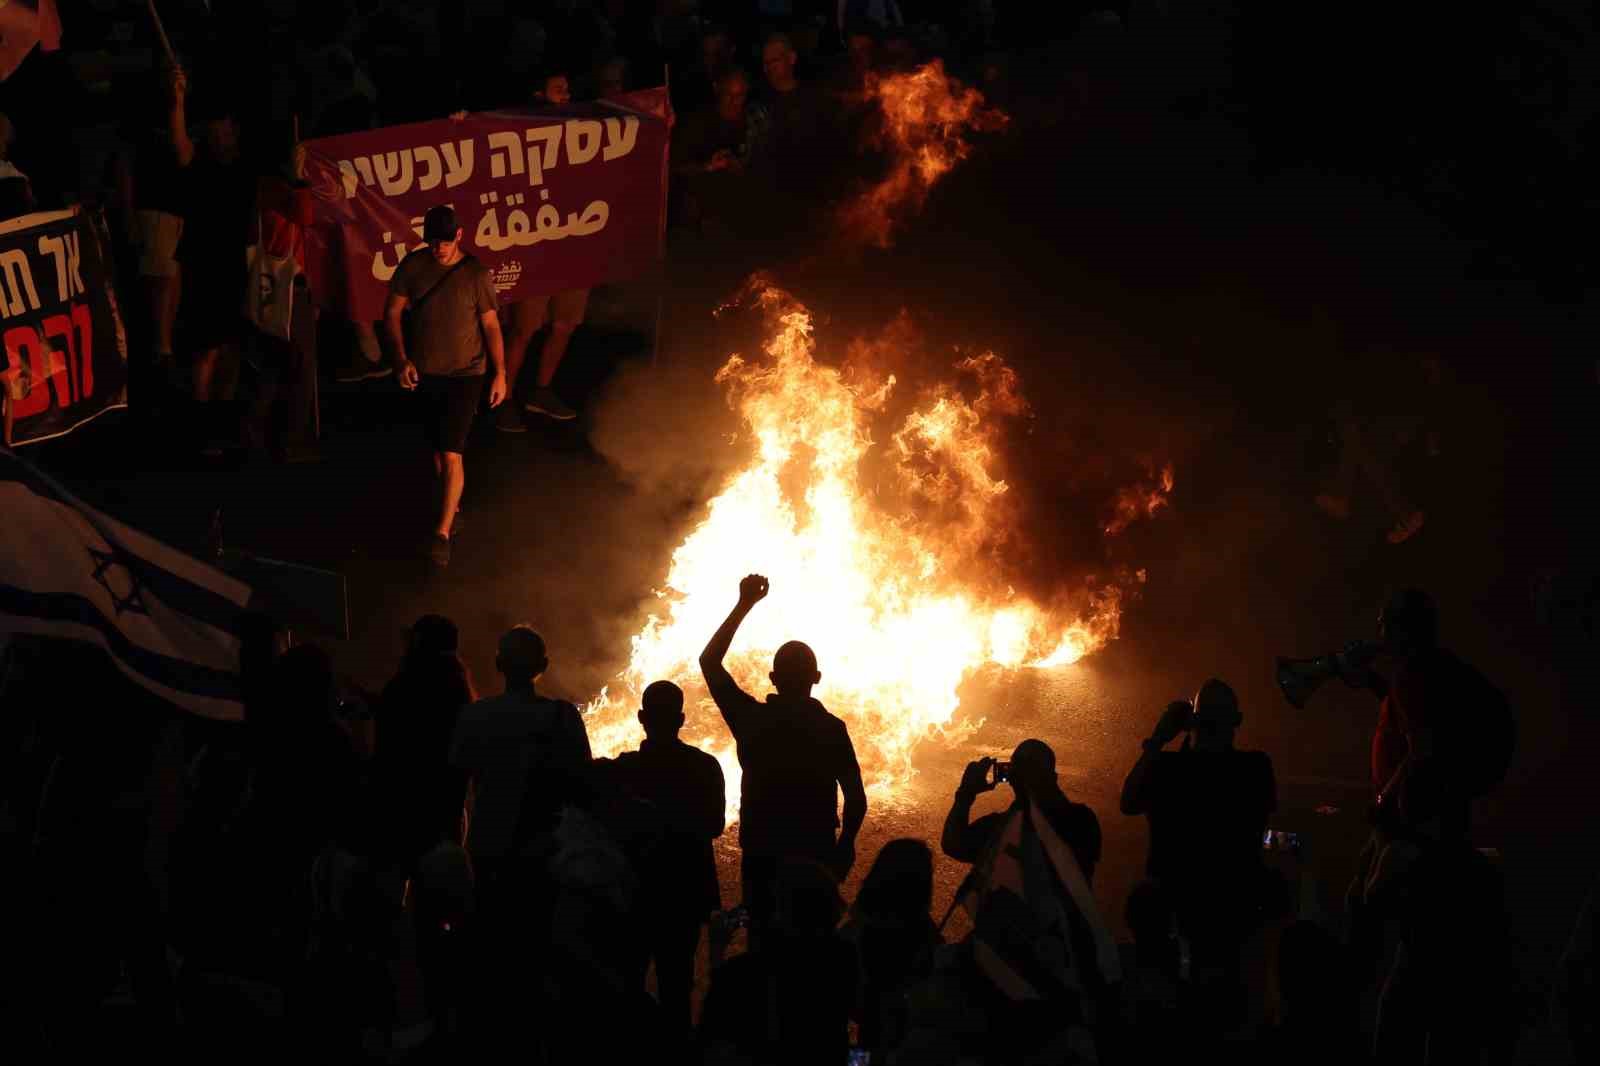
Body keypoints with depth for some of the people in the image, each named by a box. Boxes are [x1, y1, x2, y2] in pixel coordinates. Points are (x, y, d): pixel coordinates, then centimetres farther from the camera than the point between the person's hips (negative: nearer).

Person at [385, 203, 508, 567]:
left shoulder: (476, 274, -11)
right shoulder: (413, 267, -5)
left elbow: (491, 325, -6)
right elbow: (393, 313, 1)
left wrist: (500, 374, -7)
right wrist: (401, 359, -10)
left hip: (463, 375, -4)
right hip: (424, 374, 4)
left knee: (451, 454, -10)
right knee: (438, 449, 16)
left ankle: (443, 532, -8)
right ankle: (452, 506, 38)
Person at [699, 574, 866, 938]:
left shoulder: (751, 720, -7)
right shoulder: (832, 729, -8)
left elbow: (710, 662, 4)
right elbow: (856, 798, -8)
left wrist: (744, 604, 4)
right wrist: (845, 845, 8)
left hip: (761, 857, 0)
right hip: (816, 859, 0)